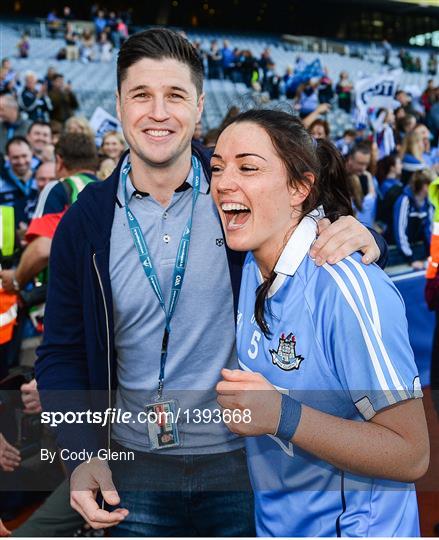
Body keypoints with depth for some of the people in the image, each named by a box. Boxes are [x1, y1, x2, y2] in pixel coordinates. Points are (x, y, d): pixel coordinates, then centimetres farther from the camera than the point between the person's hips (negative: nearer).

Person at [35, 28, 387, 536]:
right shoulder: (84, 222, -5)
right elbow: (62, 353, 2)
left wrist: (360, 239, -23)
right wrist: (81, 455, -11)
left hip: (243, 458, -1)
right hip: (137, 469, 1)